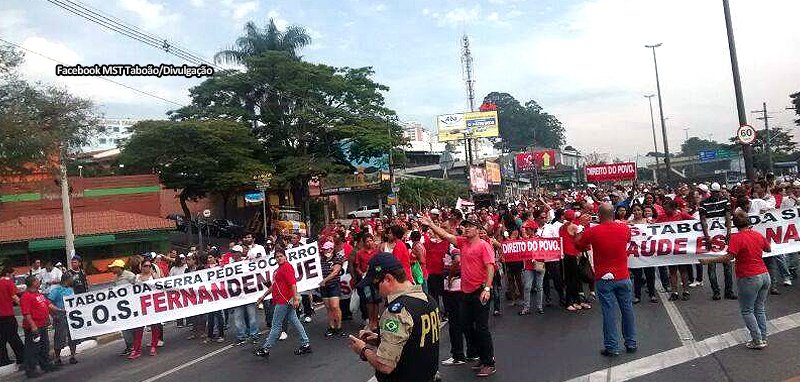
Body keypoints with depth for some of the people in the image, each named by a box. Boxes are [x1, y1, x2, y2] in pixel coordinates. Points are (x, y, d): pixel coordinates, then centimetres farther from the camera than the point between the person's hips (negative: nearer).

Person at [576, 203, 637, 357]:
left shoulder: (592, 231, -14)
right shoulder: (624, 228, -4)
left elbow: (577, 243, 3)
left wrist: (585, 229, 14)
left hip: (604, 279, -3)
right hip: (623, 277, 3)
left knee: (609, 312, 2)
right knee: (627, 310, 14)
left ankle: (612, 347, 7)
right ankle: (631, 343, 24)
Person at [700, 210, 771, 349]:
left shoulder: (736, 237, -16)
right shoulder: (758, 235, 4)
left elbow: (729, 257, -25)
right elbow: (768, 249, 21)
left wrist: (709, 260, -21)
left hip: (749, 279, -7)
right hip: (765, 275, 7)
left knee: (747, 311, 6)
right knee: (760, 309, 17)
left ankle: (757, 340, 7)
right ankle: (763, 338, 24)